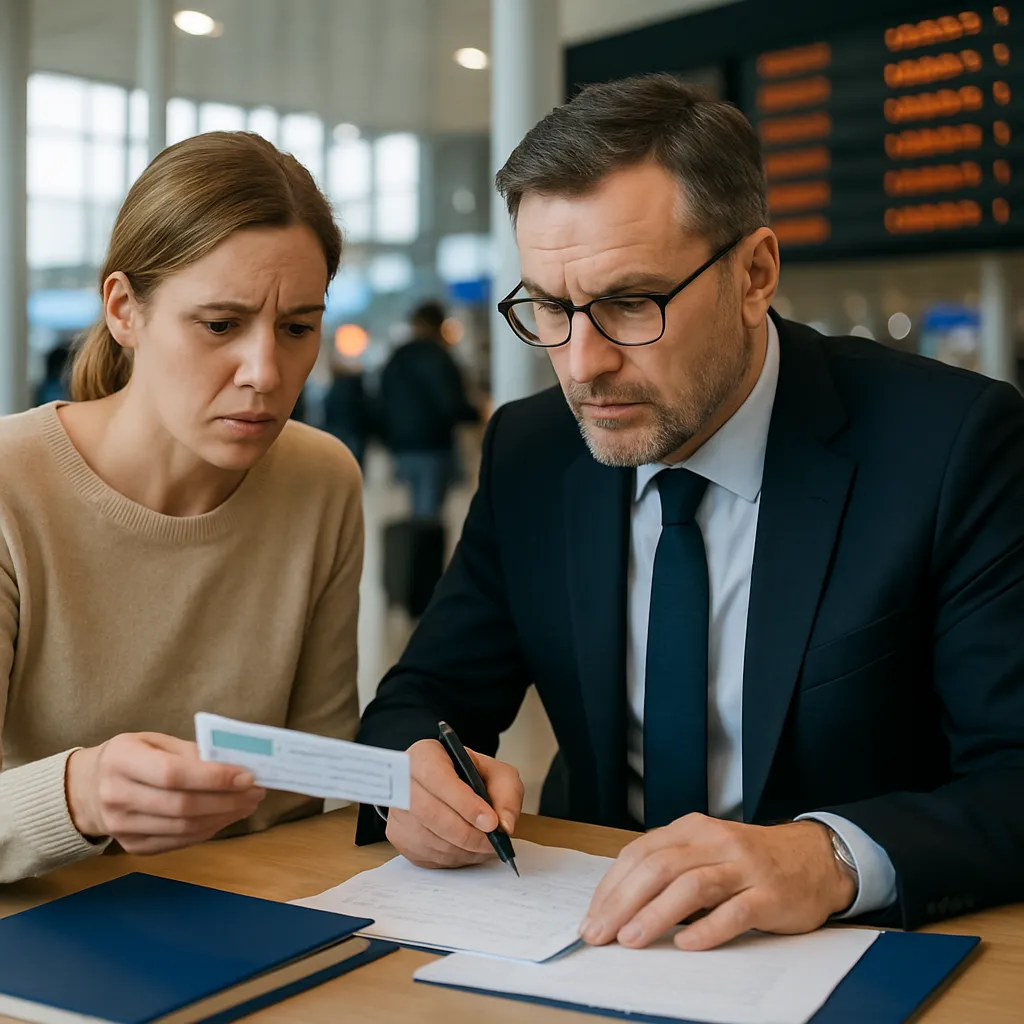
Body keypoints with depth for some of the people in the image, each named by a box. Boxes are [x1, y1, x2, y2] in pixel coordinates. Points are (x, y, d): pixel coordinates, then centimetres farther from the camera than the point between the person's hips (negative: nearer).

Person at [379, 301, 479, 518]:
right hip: (434, 449, -7)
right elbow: (453, 407, -13)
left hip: (403, 449, 7)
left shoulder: (394, 361, 14)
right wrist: (477, 413, 6)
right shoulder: (438, 358, -9)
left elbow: (384, 408, 16)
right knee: (428, 511, -8)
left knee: (418, 510, 18)